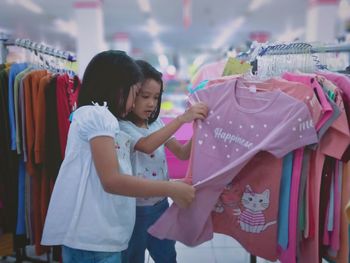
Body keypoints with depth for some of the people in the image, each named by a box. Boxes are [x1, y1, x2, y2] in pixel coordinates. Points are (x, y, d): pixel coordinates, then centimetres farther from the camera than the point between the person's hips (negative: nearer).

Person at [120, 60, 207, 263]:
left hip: (160, 204, 6)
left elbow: (183, 153, 2)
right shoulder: (121, 125, -15)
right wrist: (182, 118, -36)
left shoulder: (156, 123, 4)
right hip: (136, 208, -5)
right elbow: (146, 146, -33)